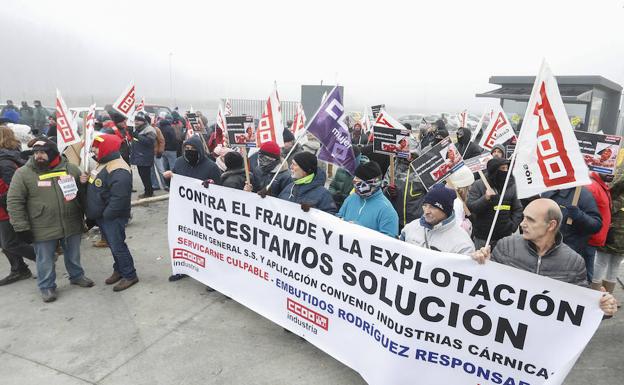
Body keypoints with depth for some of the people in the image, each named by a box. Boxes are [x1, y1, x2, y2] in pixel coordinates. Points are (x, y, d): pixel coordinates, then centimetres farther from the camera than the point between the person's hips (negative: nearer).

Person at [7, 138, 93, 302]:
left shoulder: (70, 168, 0)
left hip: (72, 225, 3)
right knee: (45, 260, 11)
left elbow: (83, 193, 18)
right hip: (43, 229, -2)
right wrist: (22, 227, -11)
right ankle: (47, 286, 31)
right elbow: (14, 202, -8)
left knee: (73, 255, 20)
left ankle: (77, 276, 42)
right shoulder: (23, 173, -8)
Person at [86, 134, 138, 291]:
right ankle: (119, 270, 35)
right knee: (113, 245, 20)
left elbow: (119, 198, -29)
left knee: (117, 246, -2)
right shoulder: (102, 163, 9)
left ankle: (130, 275, 11)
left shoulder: (118, 171, -25)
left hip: (112, 217, -10)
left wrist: (106, 214, -20)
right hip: (102, 215, 10)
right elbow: (95, 188, 21)